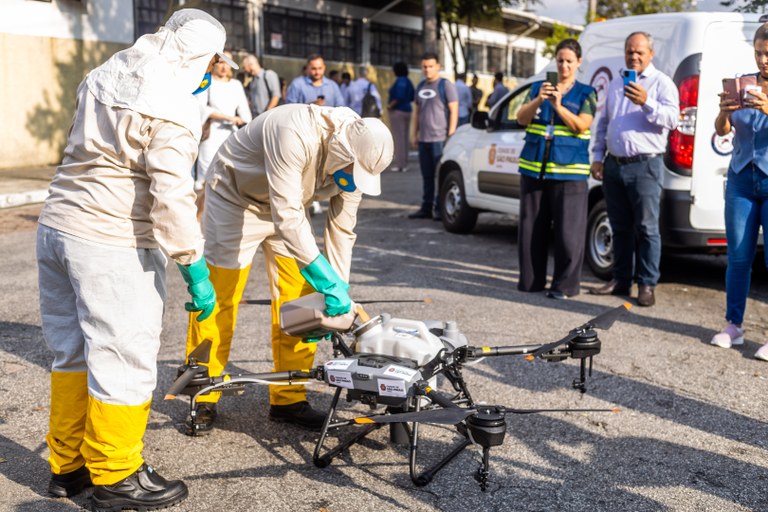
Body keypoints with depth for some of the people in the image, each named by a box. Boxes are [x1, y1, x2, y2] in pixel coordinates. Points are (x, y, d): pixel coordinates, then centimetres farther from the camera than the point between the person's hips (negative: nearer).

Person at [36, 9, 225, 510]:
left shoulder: (105, 74, 11)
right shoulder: (174, 109, -15)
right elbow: (171, 196, -20)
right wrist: (195, 269, -16)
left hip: (57, 225, 9)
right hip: (111, 247, -9)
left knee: (73, 351, 18)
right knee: (124, 360, 4)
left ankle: (68, 466, 31)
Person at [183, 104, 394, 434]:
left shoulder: (355, 159, -14)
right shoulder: (295, 134, -37)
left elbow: (341, 231, -7)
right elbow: (286, 215, -41)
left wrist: (338, 292, -13)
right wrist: (329, 280, -41)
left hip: (287, 208, 6)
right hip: (235, 198, -6)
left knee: (298, 302, 0)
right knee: (217, 301, -4)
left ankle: (288, 400, 12)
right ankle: (203, 400, 11)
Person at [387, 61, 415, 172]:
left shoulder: (399, 81, -14)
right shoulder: (408, 81, 13)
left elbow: (399, 97, -23)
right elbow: (411, 98, 16)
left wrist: (390, 105, -13)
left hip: (397, 111, -9)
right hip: (407, 110, 9)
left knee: (398, 138, -7)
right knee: (405, 137, 10)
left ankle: (400, 164, -7)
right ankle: (404, 164, 14)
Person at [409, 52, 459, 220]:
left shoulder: (446, 85, -3)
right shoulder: (420, 86, 16)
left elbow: (454, 110, -7)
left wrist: (451, 134, -13)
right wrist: (415, 134, 16)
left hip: (439, 138, -6)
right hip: (423, 139, 6)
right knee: (427, 176, 9)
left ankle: (440, 208, 0)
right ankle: (426, 208, 15)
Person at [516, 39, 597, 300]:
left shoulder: (585, 93, 7)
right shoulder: (538, 87, 14)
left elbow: (582, 126, -8)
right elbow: (521, 119, 3)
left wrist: (559, 106, -21)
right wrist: (538, 100, -15)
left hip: (569, 171, -3)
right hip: (533, 169, 3)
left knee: (568, 230, -6)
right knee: (531, 227, 6)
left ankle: (565, 284, 2)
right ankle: (530, 280, 17)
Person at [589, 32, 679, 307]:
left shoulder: (661, 83, 1)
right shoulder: (615, 84, 19)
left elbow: (672, 119, -11)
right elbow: (603, 124, 21)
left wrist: (646, 103, -25)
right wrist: (597, 156, 13)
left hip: (645, 165, -6)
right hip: (613, 164, 6)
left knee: (646, 228, -4)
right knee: (620, 227, 12)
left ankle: (647, 285, 2)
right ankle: (620, 280, 20)